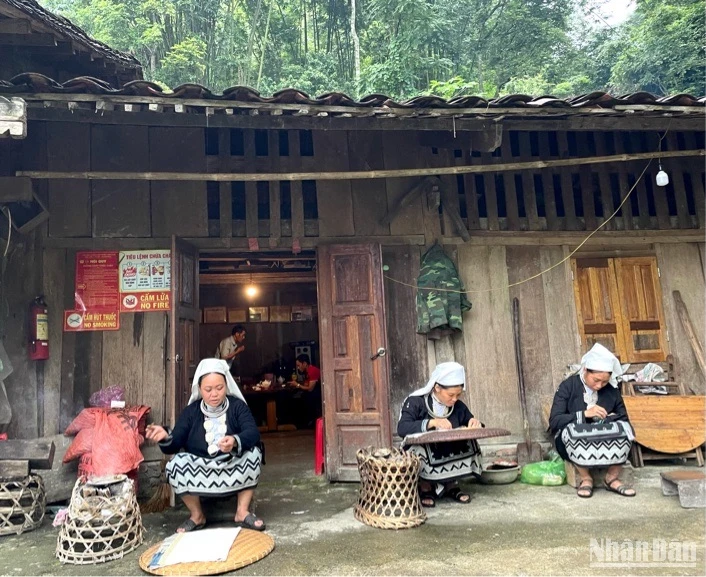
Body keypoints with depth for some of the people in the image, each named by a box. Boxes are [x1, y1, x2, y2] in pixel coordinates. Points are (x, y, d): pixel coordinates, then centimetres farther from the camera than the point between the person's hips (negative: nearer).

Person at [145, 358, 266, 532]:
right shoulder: (190, 411, -3)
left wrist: (235, 441, -44)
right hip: (200, 472, 1)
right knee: (176, 463, -25)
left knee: (253, 452, -27)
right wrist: (165, 437, -34)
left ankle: (242, 512, -10)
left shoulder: (237, 406, -7)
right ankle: (197, 515, -2)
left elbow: (253, 432, -22)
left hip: (233, 469, -1)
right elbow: (175, 445, -11)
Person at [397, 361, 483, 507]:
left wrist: (476, 424, -14)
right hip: (421, 457, -3)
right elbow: (401, 429, -24)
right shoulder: (415, 402, -11)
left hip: (451, 456, 3)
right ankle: (425, 488, -6)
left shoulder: (458, 406, 3)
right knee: (421, 446, -34)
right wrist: (431, 422, -36)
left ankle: (452, 485, -1)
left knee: (468, 442, -21)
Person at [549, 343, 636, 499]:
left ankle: (612, 478, -12)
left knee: (624, 429, -25)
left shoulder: (612, 390, 0)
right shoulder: (568, 386, -12)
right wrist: (585, 414, -29)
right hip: (572, 442, -3)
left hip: (605, 442, 3)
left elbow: (624, 418, 4)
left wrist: (610, 420, -18)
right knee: (571, 430, -36)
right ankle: (586, 479, -17)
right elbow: (554, 421, -19)